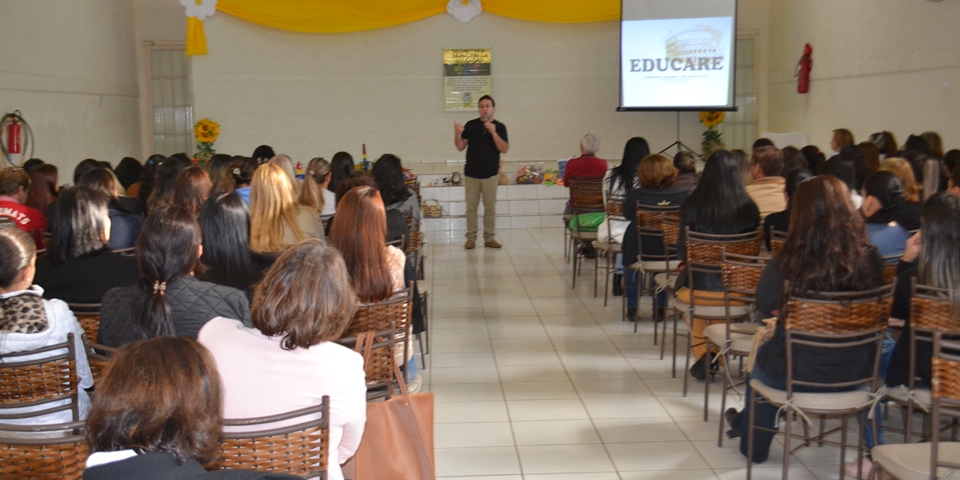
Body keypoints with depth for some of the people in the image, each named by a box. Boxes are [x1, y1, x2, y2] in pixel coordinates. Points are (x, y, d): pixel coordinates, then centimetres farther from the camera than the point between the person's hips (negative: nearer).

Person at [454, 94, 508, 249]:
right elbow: (460, 147, 3)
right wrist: (457, 134, -16)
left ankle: (489, 238, 12)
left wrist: (493, 133, -19)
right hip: (471, 173, 1)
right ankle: (471, 238, 10)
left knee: (490, 207, 4)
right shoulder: (471, 125, 4)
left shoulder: (499, 127, 2)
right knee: (471, 207, 3)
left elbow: (504, 149, -8)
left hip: (490, 174, 0)